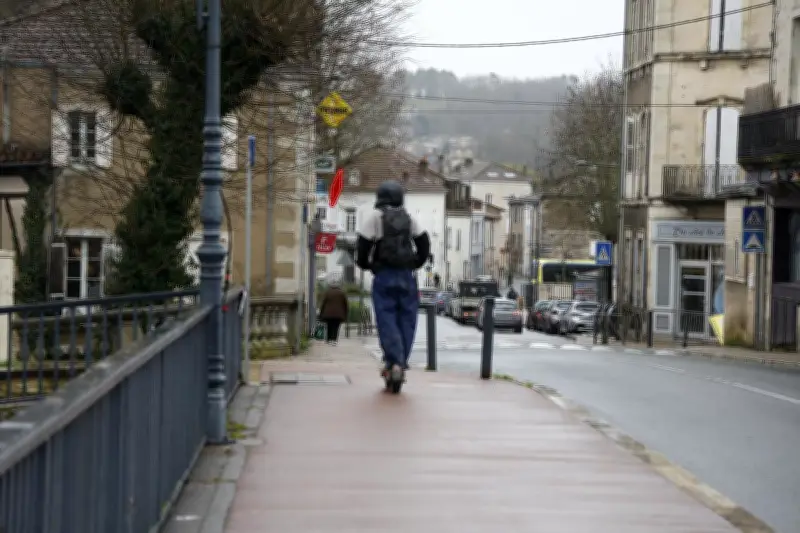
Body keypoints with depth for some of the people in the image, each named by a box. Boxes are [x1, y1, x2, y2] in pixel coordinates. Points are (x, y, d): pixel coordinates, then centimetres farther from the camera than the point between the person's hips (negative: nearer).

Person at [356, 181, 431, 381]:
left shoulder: (374, 216, -1)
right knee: (406, 318, 9)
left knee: (386, 319, -5)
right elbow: (424, 243, 10)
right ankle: (402, 361, 7)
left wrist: (364, 264, 11)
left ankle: (393, 361, -19)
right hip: (407, 275, 3)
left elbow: (363, 244, -6)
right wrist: (416, 263, 22)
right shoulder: (409, 218, 12)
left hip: (384, 276, -3)